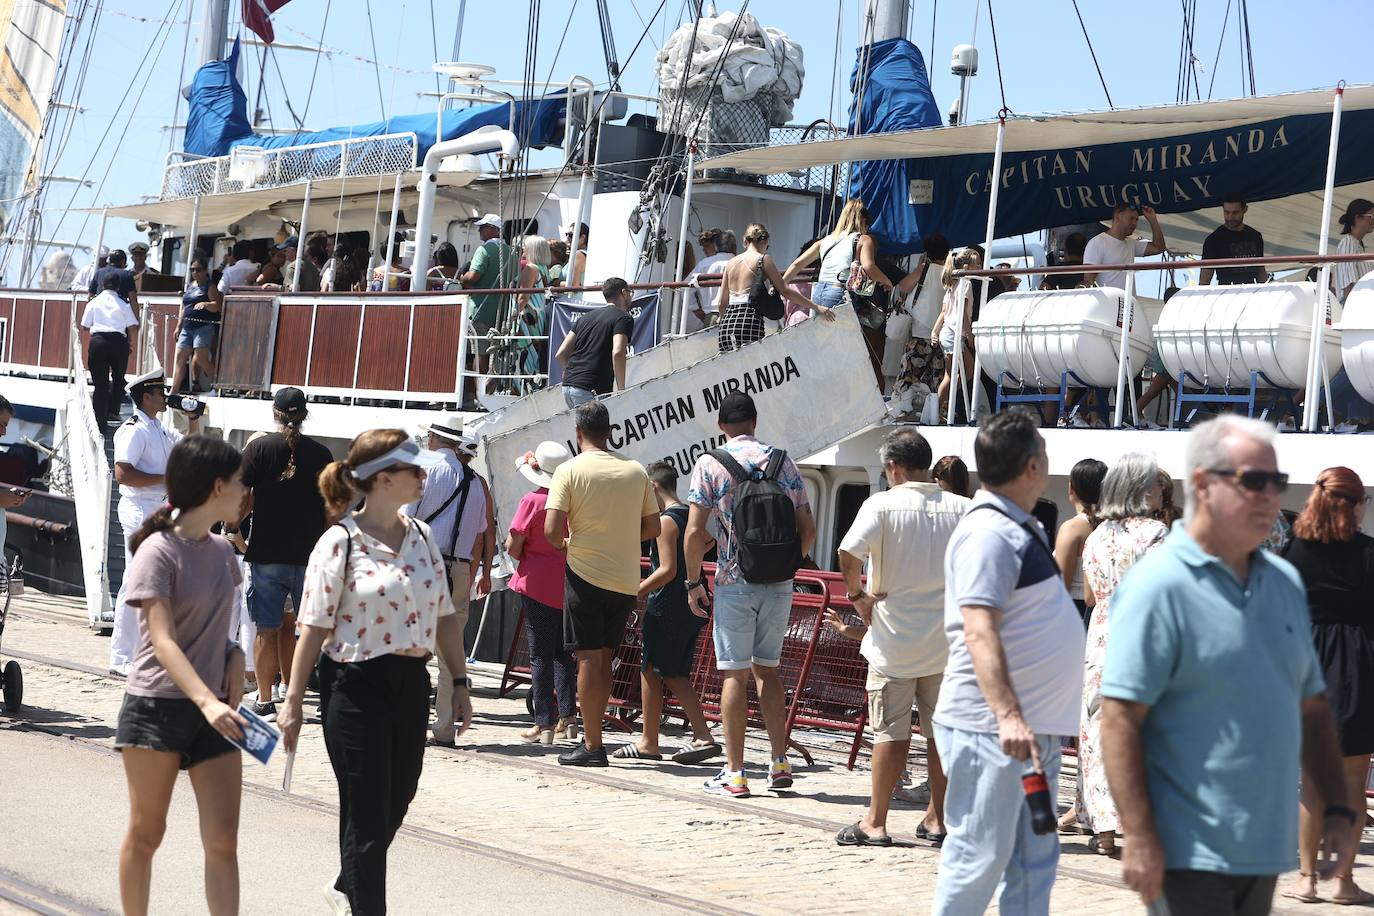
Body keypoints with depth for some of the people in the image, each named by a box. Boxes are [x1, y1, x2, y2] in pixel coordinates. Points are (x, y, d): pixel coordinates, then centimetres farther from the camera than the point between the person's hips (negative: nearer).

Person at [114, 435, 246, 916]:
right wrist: (208, 701, -36)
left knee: (223, 841, -2)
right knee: (146, 833, 8)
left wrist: (234, 656, 0)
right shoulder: (157, 552, -13)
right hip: (156, 708, -5)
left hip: (211, 709, 6)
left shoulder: (221, 551, 8)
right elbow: (163, 641, -23)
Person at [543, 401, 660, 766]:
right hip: (626, 579, 4)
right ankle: (592, 735, 16)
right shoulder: (636, 471, 5)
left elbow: (552, 530, -14)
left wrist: (564, 544, 7)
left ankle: (592, 746, -1)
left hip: (586, 575, -4)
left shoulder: (570, 470, -7)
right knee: (603, 660, 13)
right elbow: (652, 528, 9)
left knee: (589, 658, -1)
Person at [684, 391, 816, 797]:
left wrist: (693, 582, 1)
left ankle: (734, 774, 1)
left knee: (735, 674, 1)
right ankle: (779, 763, 14)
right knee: (767, 668, 16)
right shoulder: (783, 462, 5)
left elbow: (695, 531, -10)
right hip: (779, 584, 3)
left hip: (735, 584, -3)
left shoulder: (710, 464, -5)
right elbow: (807, 528, 4)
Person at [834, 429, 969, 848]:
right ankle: (937, 818, 17)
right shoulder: (962, 508, 1)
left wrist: (857, 593, -7)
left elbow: (848, 553, -22)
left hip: (895, 640, -3)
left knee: (891, 731, 1)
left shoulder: (882, 504, -10)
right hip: (946, 638, 3)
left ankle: (875, 822, 7)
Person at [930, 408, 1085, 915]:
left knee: (1034, 858, 13)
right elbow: (980, 632, -24)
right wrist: (1008, 716, -32)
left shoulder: (1020, 529, 16)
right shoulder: (989, 533, -16)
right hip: (991, 726, -10)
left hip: (1032, 725, 10)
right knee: (980, 856, -5)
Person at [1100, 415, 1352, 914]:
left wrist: (1336, 808, 12)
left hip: (1263, 851, 7)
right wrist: (1139, 838, -22)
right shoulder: (1159, 587, -12)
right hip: (1187, 853, -7)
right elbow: (1120, 719, -17)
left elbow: (1312, 705, 19)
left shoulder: (1284, 582, 12)